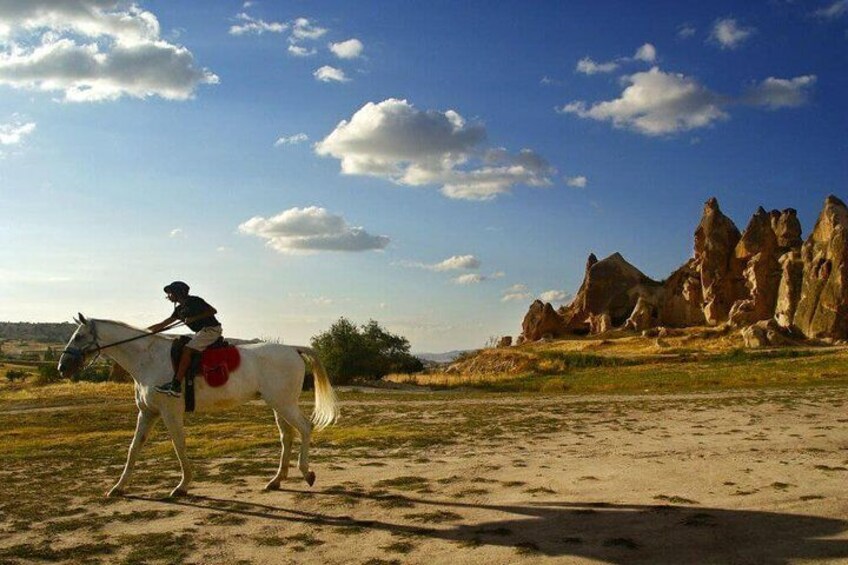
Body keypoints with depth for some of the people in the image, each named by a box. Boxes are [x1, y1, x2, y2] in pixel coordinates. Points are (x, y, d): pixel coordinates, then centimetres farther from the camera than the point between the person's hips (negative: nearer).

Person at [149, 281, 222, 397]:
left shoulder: (194, 301, -9)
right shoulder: (179, 309, 16)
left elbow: (213, 311, -13)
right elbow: (164, 324, 20)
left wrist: (194, 318, -18)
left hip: (211, 329, -10)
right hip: (201, 332, 10)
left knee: (187, 350, -22)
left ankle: (176, 385, -28)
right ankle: (175, 381, -2)